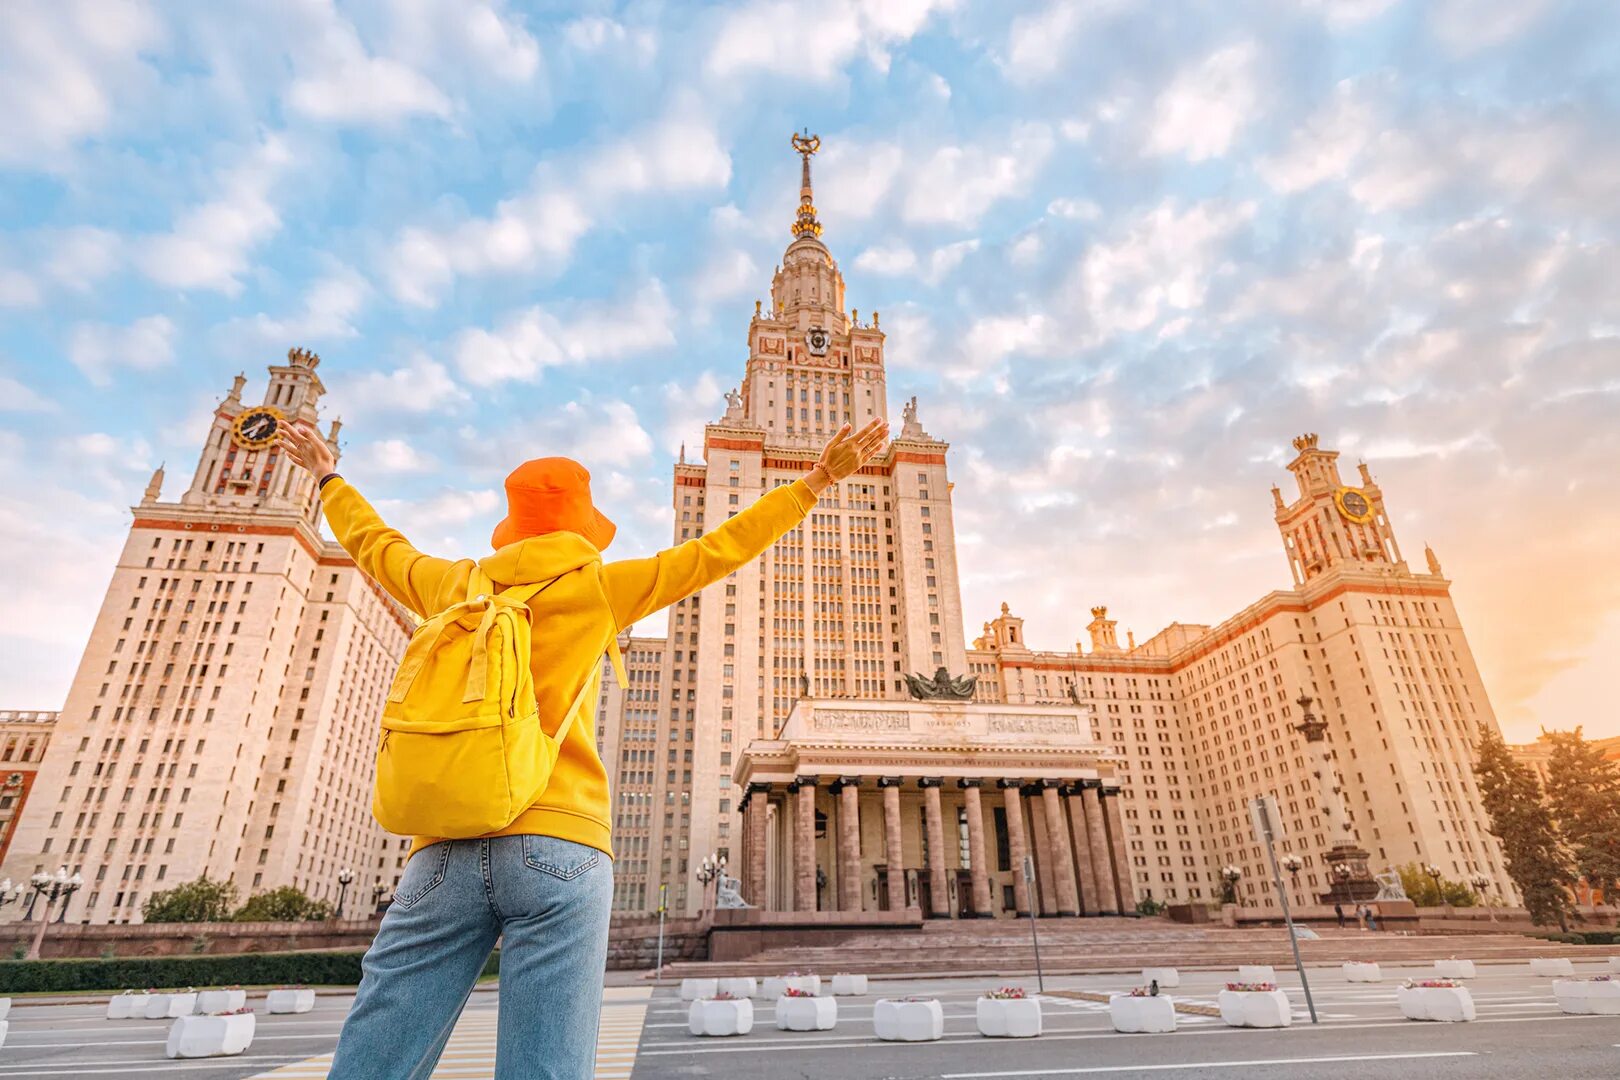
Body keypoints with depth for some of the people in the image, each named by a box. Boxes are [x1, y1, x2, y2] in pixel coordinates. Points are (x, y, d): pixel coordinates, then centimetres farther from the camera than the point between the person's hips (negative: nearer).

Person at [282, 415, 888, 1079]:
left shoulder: (454, 584, 16)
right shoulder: (596, 586, 6)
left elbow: (375, 546, 35)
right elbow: (720, 549, 7)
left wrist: (329, 479, 54)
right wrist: (817, 480, 15)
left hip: (444, 853, 4)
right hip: (558, 846, -3)